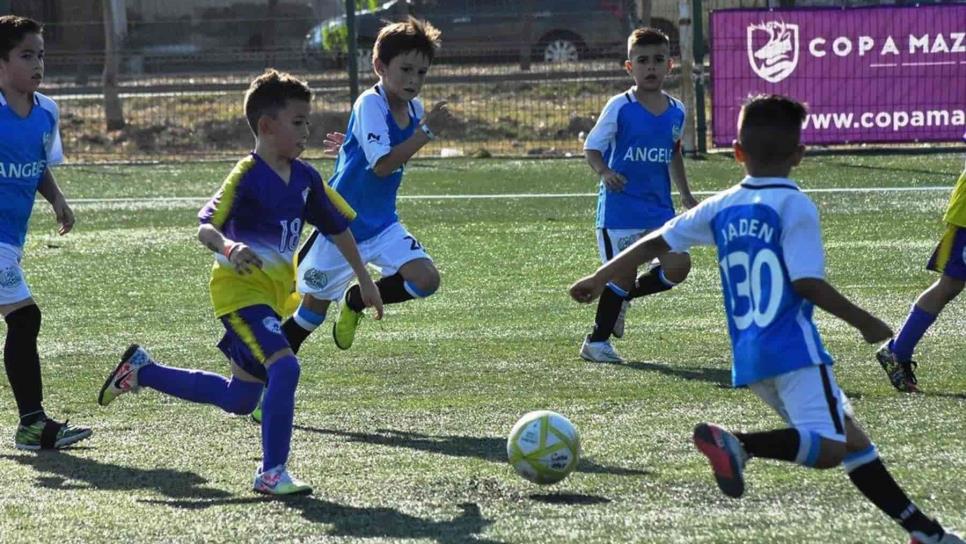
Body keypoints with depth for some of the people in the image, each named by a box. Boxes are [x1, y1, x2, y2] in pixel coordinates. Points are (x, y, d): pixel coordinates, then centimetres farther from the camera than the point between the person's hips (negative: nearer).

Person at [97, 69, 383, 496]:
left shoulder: (304, 177, 5)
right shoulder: (247, 176, -17)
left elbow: (337, 227, 18)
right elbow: (205, 226, -27)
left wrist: (364, 281, 21)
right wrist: (228, 246, -48)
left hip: (273, 292, 8)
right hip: (239, 288, -8)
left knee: (241, 400, 16)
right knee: (285, 367, -27)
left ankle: (141, 370, 32)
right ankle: (272, 473, -16)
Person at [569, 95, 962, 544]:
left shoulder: (721, 208, 11)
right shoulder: (795, 206, -7)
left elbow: (655, 242, 13)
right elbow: (808, 283, -14)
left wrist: (598, 280, 24)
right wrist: (865, 323, -3)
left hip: (750, 358, 8)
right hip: (794, 351, -8)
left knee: (849, 437, 16)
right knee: (829, 448, -17)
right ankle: (738, 443, -35)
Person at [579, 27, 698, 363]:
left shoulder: (676, 111, 6)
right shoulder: (620, 108, -9)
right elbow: (591, 147, -5)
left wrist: (686, 196, 20)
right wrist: (604, 173, -24)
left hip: (659, 207, 5)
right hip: (620, 206, -5)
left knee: (677, 266, -5)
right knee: (622, 275, -3)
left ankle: (622, 298, 20)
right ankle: (595, 342, 14)